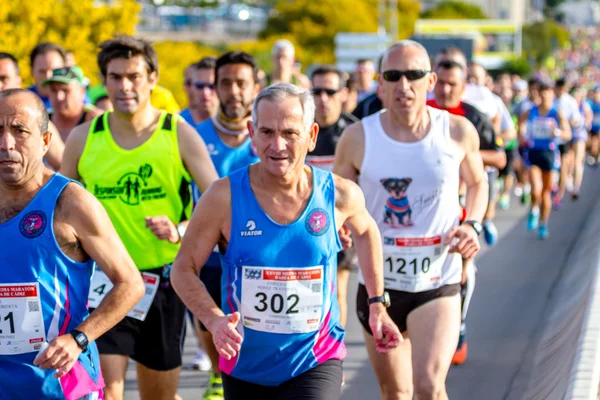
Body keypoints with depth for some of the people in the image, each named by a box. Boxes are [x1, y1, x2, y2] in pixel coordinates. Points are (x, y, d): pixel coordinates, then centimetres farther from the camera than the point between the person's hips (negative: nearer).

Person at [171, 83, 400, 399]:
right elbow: (184, 269, -7)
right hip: (245, 365, 1)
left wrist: (377, 304, 12)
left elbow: (365, 230, 14)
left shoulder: (339, 194, -9)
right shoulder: (225, 197, -14)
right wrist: (214, 320, -25)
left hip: (316, 362, -1)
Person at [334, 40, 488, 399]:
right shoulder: (358, 138, -5)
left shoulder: (459, 132, -5)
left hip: (438, 281, -2)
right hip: (378, 281, 2)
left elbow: (477, 182, 15)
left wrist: (473, 226, -3)